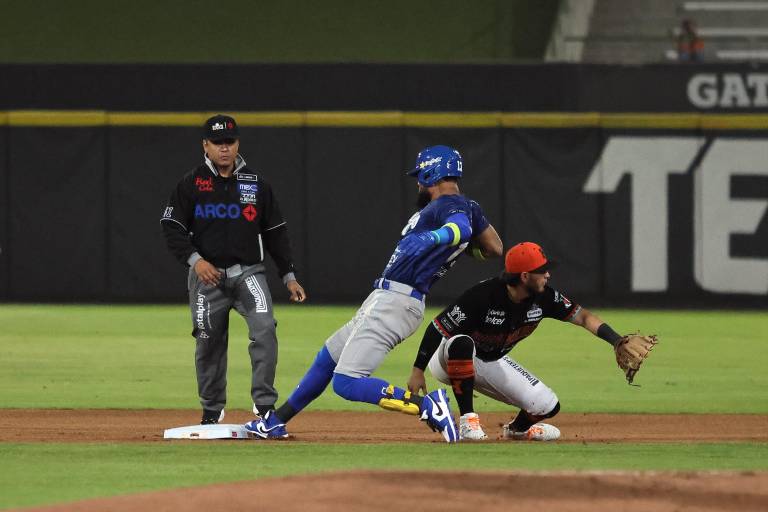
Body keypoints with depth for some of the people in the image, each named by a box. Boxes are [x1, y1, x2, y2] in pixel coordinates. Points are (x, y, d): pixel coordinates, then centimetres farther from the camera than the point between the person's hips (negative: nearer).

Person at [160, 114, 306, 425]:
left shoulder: (256, 184, 7)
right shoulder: (191, 184, 2)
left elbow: (275, 233, 11)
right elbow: (172, 227, -1)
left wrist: (289, 276, 7)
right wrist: (194, 259, -16)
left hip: (248, 273, 0)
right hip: (207, 274, 0)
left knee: (264, 330, -19)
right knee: (208, 342, 4)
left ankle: (264, 404, -16)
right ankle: (212, 410, 20)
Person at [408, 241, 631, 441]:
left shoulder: (544, 297, -16)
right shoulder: (483, 295, -34)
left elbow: (582, 316, -11)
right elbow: (437, 328, -29)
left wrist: (619, 342, -25)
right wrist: (418, 371, -27)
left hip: (493, 364, 6)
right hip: (448, 363, -6)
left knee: (548, 406, -7)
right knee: (461, 342, -43)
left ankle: (517, 428, 30)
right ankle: (467, 420, -31)